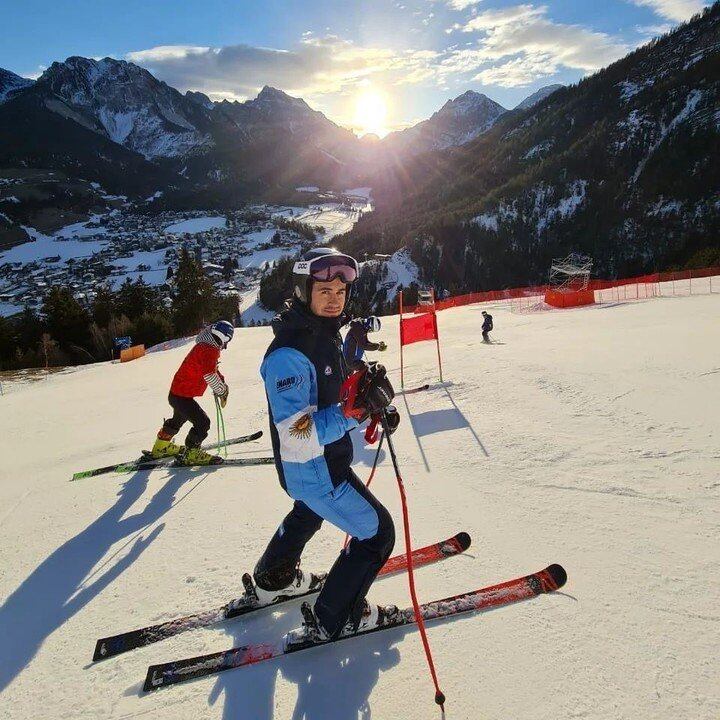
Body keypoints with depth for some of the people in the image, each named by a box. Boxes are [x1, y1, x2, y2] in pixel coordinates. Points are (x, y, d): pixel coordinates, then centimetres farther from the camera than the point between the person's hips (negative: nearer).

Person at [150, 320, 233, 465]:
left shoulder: (205, 346, 7)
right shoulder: (209, 350, -24)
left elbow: (212, 368, 21)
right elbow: (209, 374, -34)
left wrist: (222, 382, 7)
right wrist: (222, 390, -19)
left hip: (177, 393, 11)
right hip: (183, 397, -11)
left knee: (178, 420, 30)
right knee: (202, 422, -10)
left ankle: (161, 447, 49)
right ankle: (190, 453, 2)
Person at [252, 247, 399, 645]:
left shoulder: (326, 333, -1)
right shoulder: (288, 354, -30)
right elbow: (299, 438, -34)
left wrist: (377, 402, -2)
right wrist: (360, 408, -39)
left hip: (327, 460, 10)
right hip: (313, 470, -10)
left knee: (308, 514, 33)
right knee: (377, 531, 1)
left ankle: (273, 579, 57)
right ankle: (332, 619, 19)